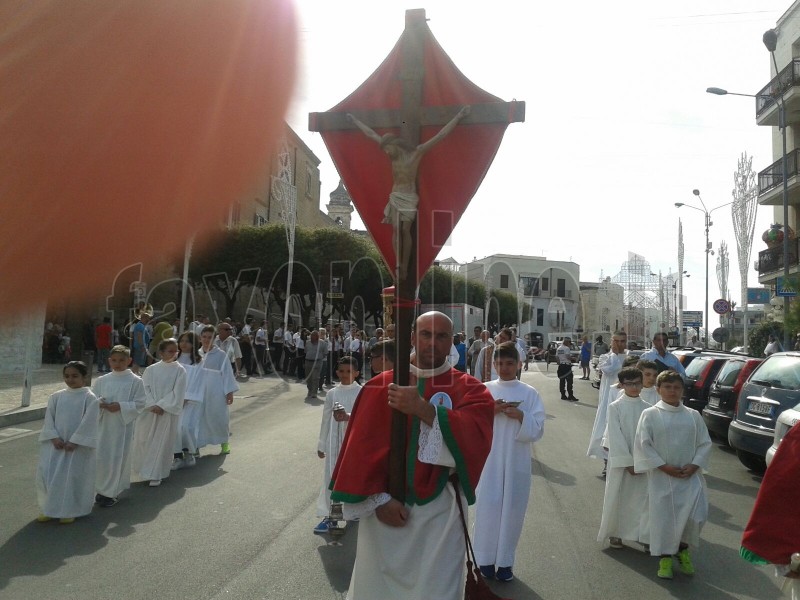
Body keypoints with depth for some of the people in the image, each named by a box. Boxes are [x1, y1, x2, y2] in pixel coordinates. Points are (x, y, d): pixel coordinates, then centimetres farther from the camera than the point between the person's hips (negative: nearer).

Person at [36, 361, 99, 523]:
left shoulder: (90, 398, -8)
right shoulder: (56, 397, 6)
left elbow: (88, 423, -12)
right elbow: (49, 418, 3)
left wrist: (74, 441, -16)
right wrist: (54, 437, -10)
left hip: (79, 445, -4)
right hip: (56, 443, 4)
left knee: (73, 477, -3)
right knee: (46, 473, 0)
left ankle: (70, 510, 16)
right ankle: (48, 508, 19)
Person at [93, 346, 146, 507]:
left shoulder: (135, 381, -5)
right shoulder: (101, 381, 6)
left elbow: (140, 403, -7)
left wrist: (121, 406, -19)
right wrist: (99, 404, -13)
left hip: (123, 426, -3)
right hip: (103, 425, 3)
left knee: (118, 459, 2)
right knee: (101, 457, 6)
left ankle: (111, 493, 18)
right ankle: (102, 489, 26)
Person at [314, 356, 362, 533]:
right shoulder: (332, 394, 3)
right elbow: (325, 420, 8)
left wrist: (348, 417, -33)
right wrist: (321, 444, 11)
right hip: (334, 441, 2)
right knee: (330, 477, 4)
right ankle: (327, 516, 14)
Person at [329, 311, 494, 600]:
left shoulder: (469, 390, -2)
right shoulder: (380, 386, 0)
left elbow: (477, 435, -20)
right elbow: (361, 447, -3)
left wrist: (424, 409, -29)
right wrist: (378, 498, -11)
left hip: (440, 511, -1)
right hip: (383, 508, 2)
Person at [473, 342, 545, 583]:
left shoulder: (530, 393, 1)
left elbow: (537, 430, -3)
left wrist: (521, 417, -19)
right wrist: (489, 412, -14)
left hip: (517, 461, 0)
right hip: (489, 460, 0)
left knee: (512, 508, 6)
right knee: (487, 507, 2)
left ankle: (505, 561, 20)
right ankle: (485, 559, 18)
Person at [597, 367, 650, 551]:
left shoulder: (647, 408, 2)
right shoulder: (615, 407, -7)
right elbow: (615, 437, -10)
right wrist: (628, 462, -14)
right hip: (621, 461, -2)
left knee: (643, 497, 5)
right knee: (617, 497, 7)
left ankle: (643, 535, 18)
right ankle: (614, 533, 24)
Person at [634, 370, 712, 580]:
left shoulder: (693, 415, 5)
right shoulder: (650, 414, -5)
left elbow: (705, 443, 6)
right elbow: (643, 444, -8)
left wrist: (694, 465, -7)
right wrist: (663, 466, -12)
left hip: (690, 475, 2)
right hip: (661, 476, -2)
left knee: (696, 515, -5)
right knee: (663, 516, 3)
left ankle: (683, 548, 24)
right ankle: (665, 557, 22)